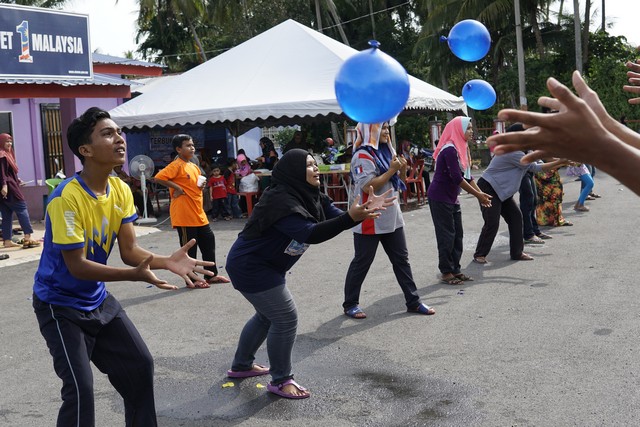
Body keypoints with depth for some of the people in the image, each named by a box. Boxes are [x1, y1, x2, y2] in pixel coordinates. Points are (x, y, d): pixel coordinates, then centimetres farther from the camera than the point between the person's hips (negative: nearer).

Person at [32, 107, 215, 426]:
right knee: (80, 388, -13)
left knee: (140, 366, 10)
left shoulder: (121, 190, -4)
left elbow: (129, 250, -7)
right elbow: (77, 266, -26)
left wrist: (167, 261, -26)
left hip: (98, 299, 8)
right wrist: (134, 275, -38)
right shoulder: (66, 198, -27)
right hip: (60, 304, -7)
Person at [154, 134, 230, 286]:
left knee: (208, 241, 12)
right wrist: (176, 188, -19)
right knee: (189, 246, -1)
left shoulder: (194, 166, 14)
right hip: (184, 215, -9)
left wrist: (202, 184, 6)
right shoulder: (176, 165, -12)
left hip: (198, 213, 9)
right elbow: (158, 177, -22)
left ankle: (211, 275, 23)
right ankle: (191, 280, 10)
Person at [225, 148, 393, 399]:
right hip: (250, 267, -11)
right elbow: (310, 234, -40)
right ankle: (281, 381, 8)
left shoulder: (310, 196, 2)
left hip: (263, 265, 11)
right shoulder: (282, 200, -29)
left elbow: (337, 217, -5)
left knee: (268, 315, 23)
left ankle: (241, 366, 40)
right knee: (286, 318, -8)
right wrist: (351, 217, -49)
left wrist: (364, 210, -23)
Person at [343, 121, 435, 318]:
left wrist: (403, 170, -2)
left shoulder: (387, 152, 12)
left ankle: (413, 301, 18)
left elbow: (397, 183, 18)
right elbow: (367, 186, -24)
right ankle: (350, 303, 17)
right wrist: (391, 170, -20)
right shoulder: (363, 156, -14)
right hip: (370, 220, -8)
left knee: (401, 259, 10)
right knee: (362, 263, 3)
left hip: (392, 217, 8)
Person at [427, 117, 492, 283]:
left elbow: (467, 176, 12)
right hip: (440, 198, -9)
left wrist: (480, 193, 3)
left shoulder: (460, 148, 11)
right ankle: (446, 272, 4)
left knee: (457, 234, 9)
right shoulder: (450, 149, -19)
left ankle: (455, 269, 16)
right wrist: (477, 195, -19)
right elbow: (457, 178, -24)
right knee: (446, 235, -4)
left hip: (451, 198, 9)